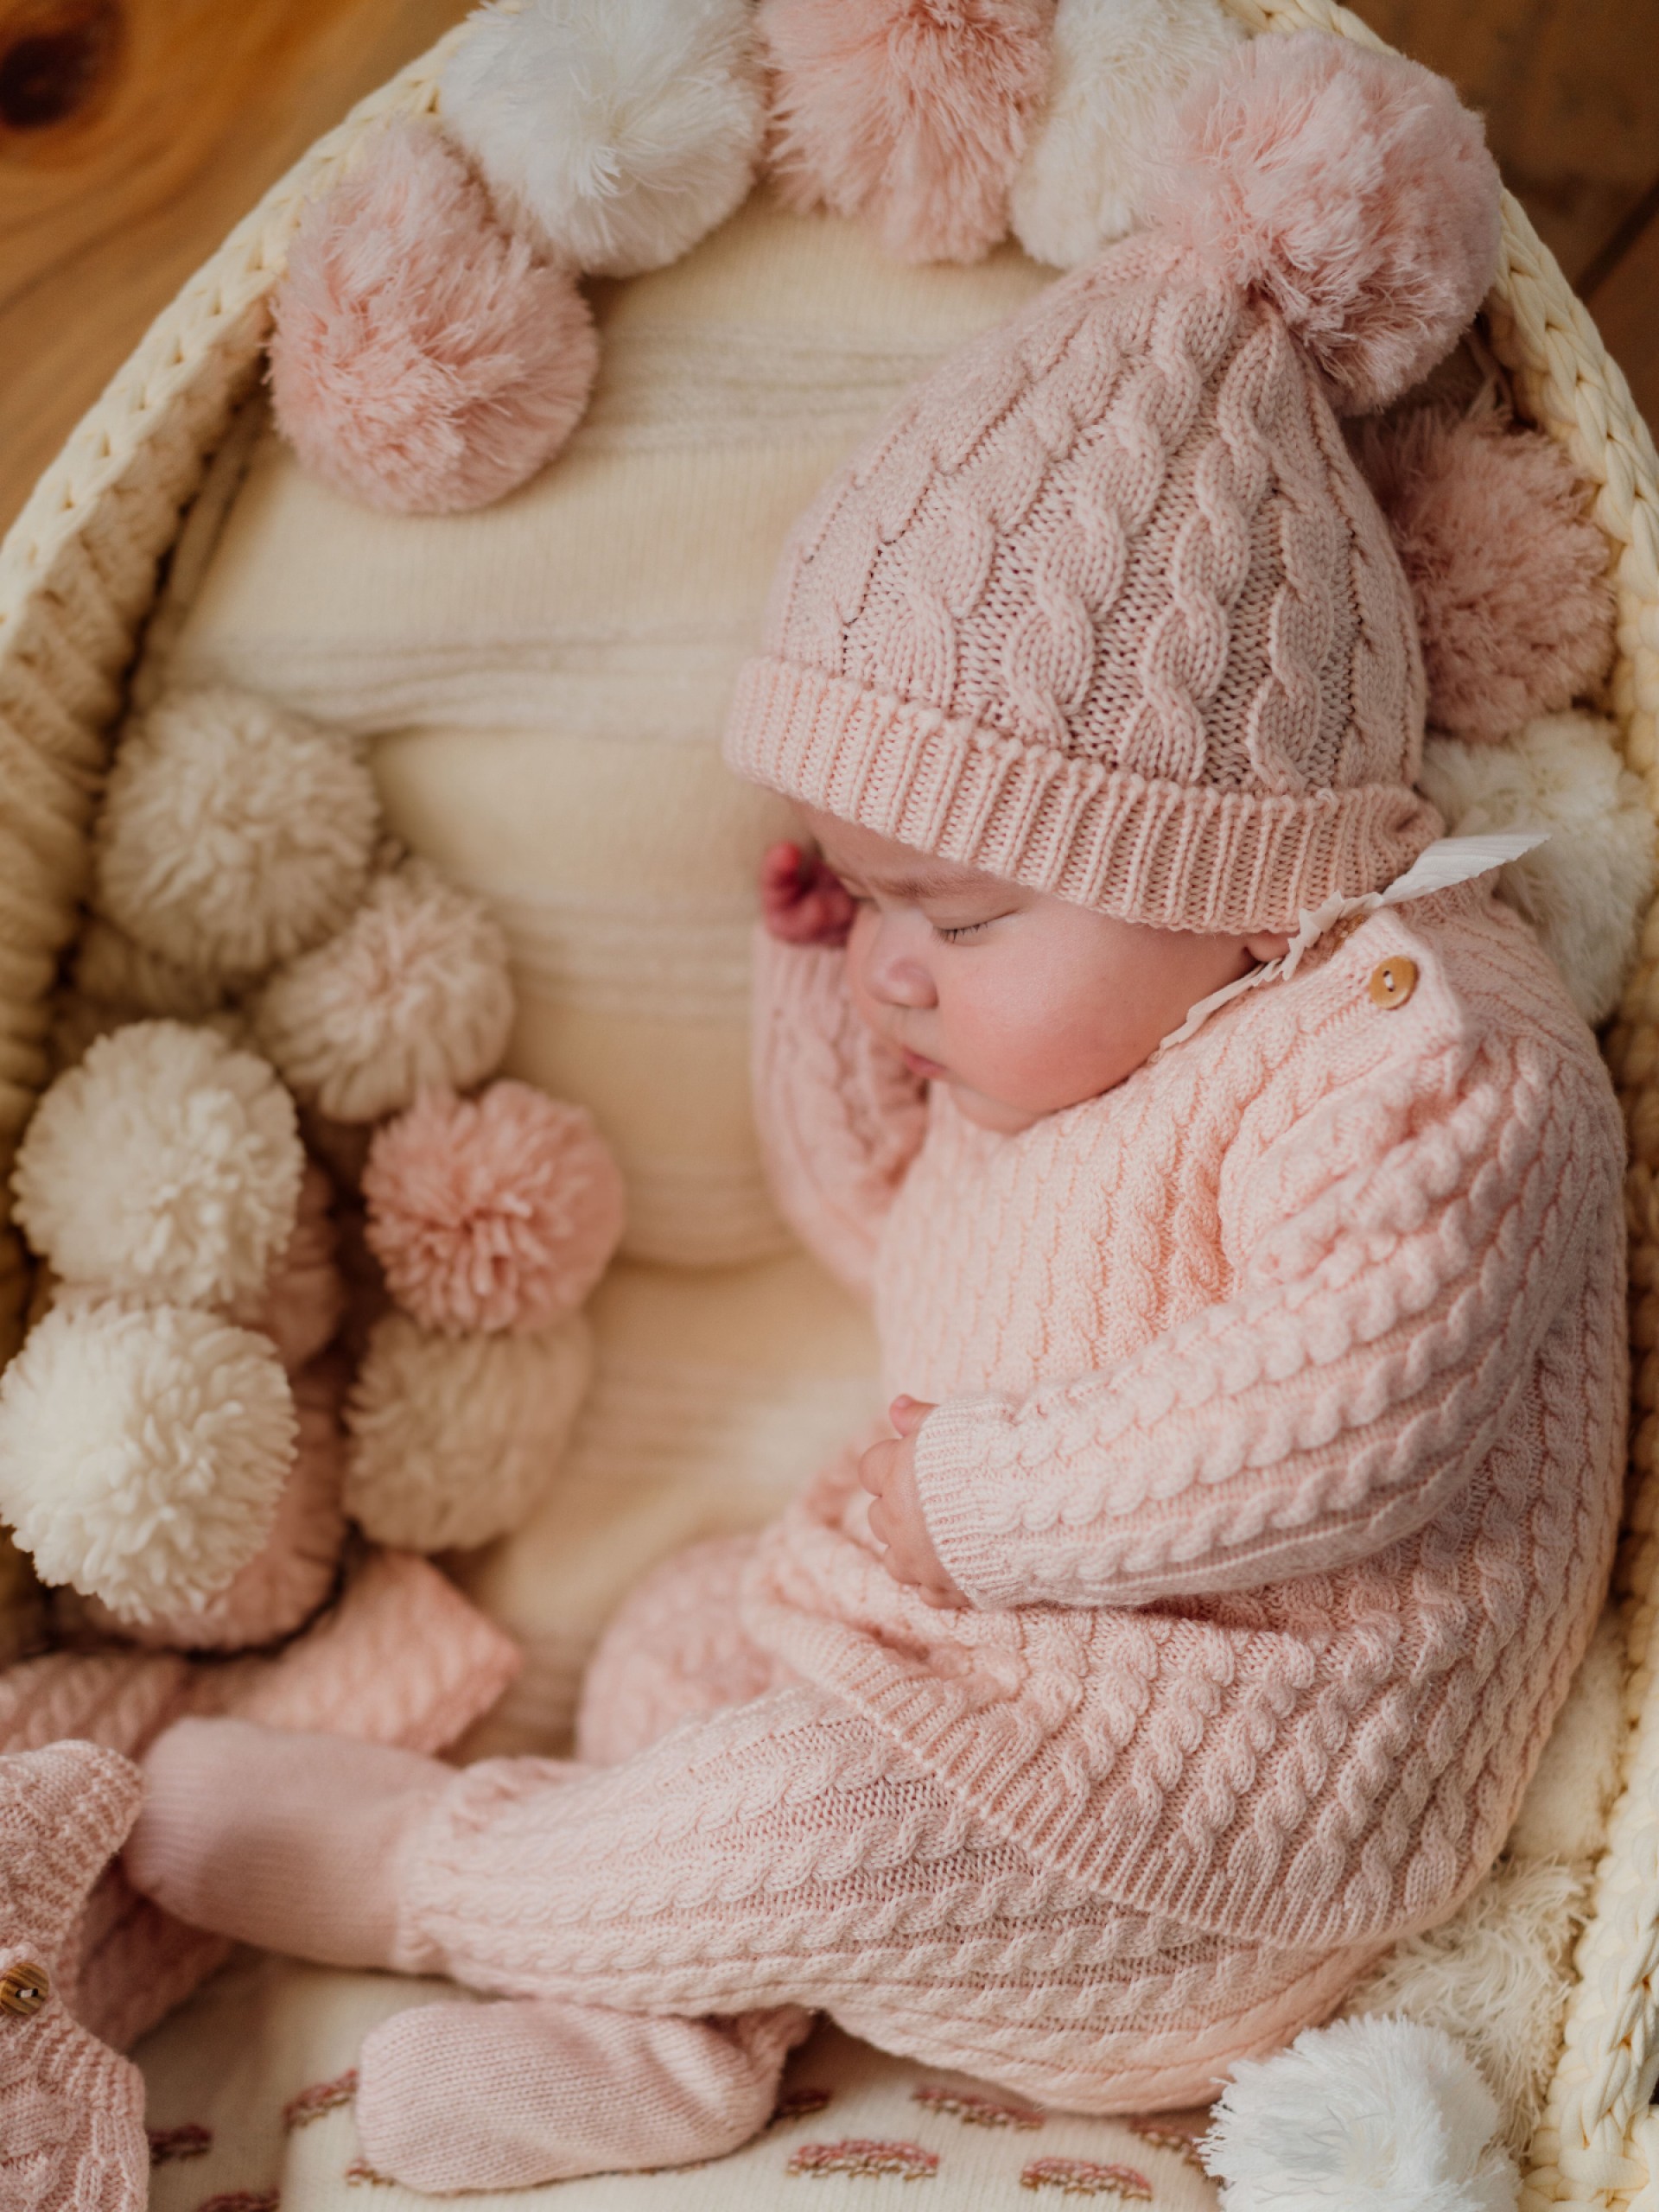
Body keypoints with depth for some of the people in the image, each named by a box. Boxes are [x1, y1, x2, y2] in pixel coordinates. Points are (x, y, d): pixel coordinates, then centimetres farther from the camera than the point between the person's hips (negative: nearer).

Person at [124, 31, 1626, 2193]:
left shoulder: (1422, 1059, -25)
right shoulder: (1053, 1016, 5)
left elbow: (1333, 1432, -34)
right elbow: (881, 1214, 20)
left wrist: (957, 1503, -26)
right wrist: (821, 982, 3)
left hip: (1242, 1774, -10)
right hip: (1000, 1609, 10)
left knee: (837, 1813, -24)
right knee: (682, 1634, 9)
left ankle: (433, 1868, 0)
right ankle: (673, 2029, -8)